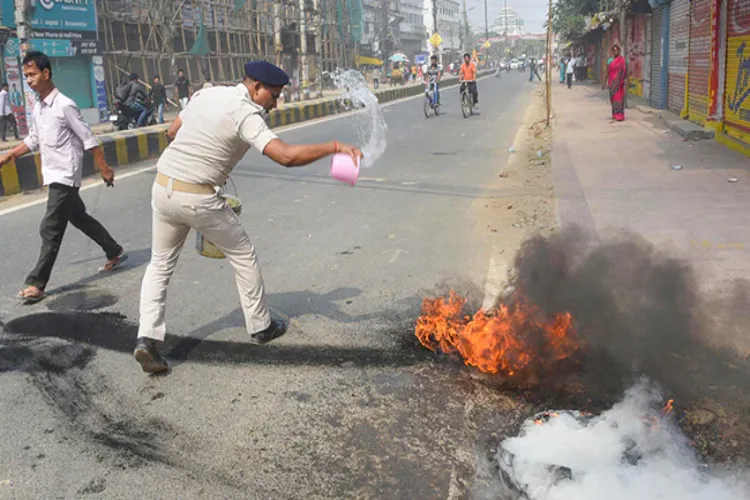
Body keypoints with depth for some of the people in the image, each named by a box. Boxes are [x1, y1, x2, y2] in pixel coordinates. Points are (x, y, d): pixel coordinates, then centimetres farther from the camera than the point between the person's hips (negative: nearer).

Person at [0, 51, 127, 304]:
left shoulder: (64, 105, -16)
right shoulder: (38, 108, 9)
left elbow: (88, 139, -14)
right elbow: (33, 140, 20)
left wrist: (104, 168, -12)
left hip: (65, 177, -9)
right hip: (53, 176, 9)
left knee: (50, 230, -8)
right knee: (80, 218, 19)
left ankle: (36, 284, -3)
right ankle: (115, 253, 34)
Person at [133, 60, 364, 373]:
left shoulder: (207, 93, 9)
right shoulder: (246, 115, -14)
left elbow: (172, 132, 18)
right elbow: (286, 156, -28)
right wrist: (335, 147, -22)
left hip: (162, 187, 7)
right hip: (199, 199, -6)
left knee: (161, 264, 18)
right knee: (243, 255, 14)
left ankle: (147, 338, 7)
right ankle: (260, 327, 26)